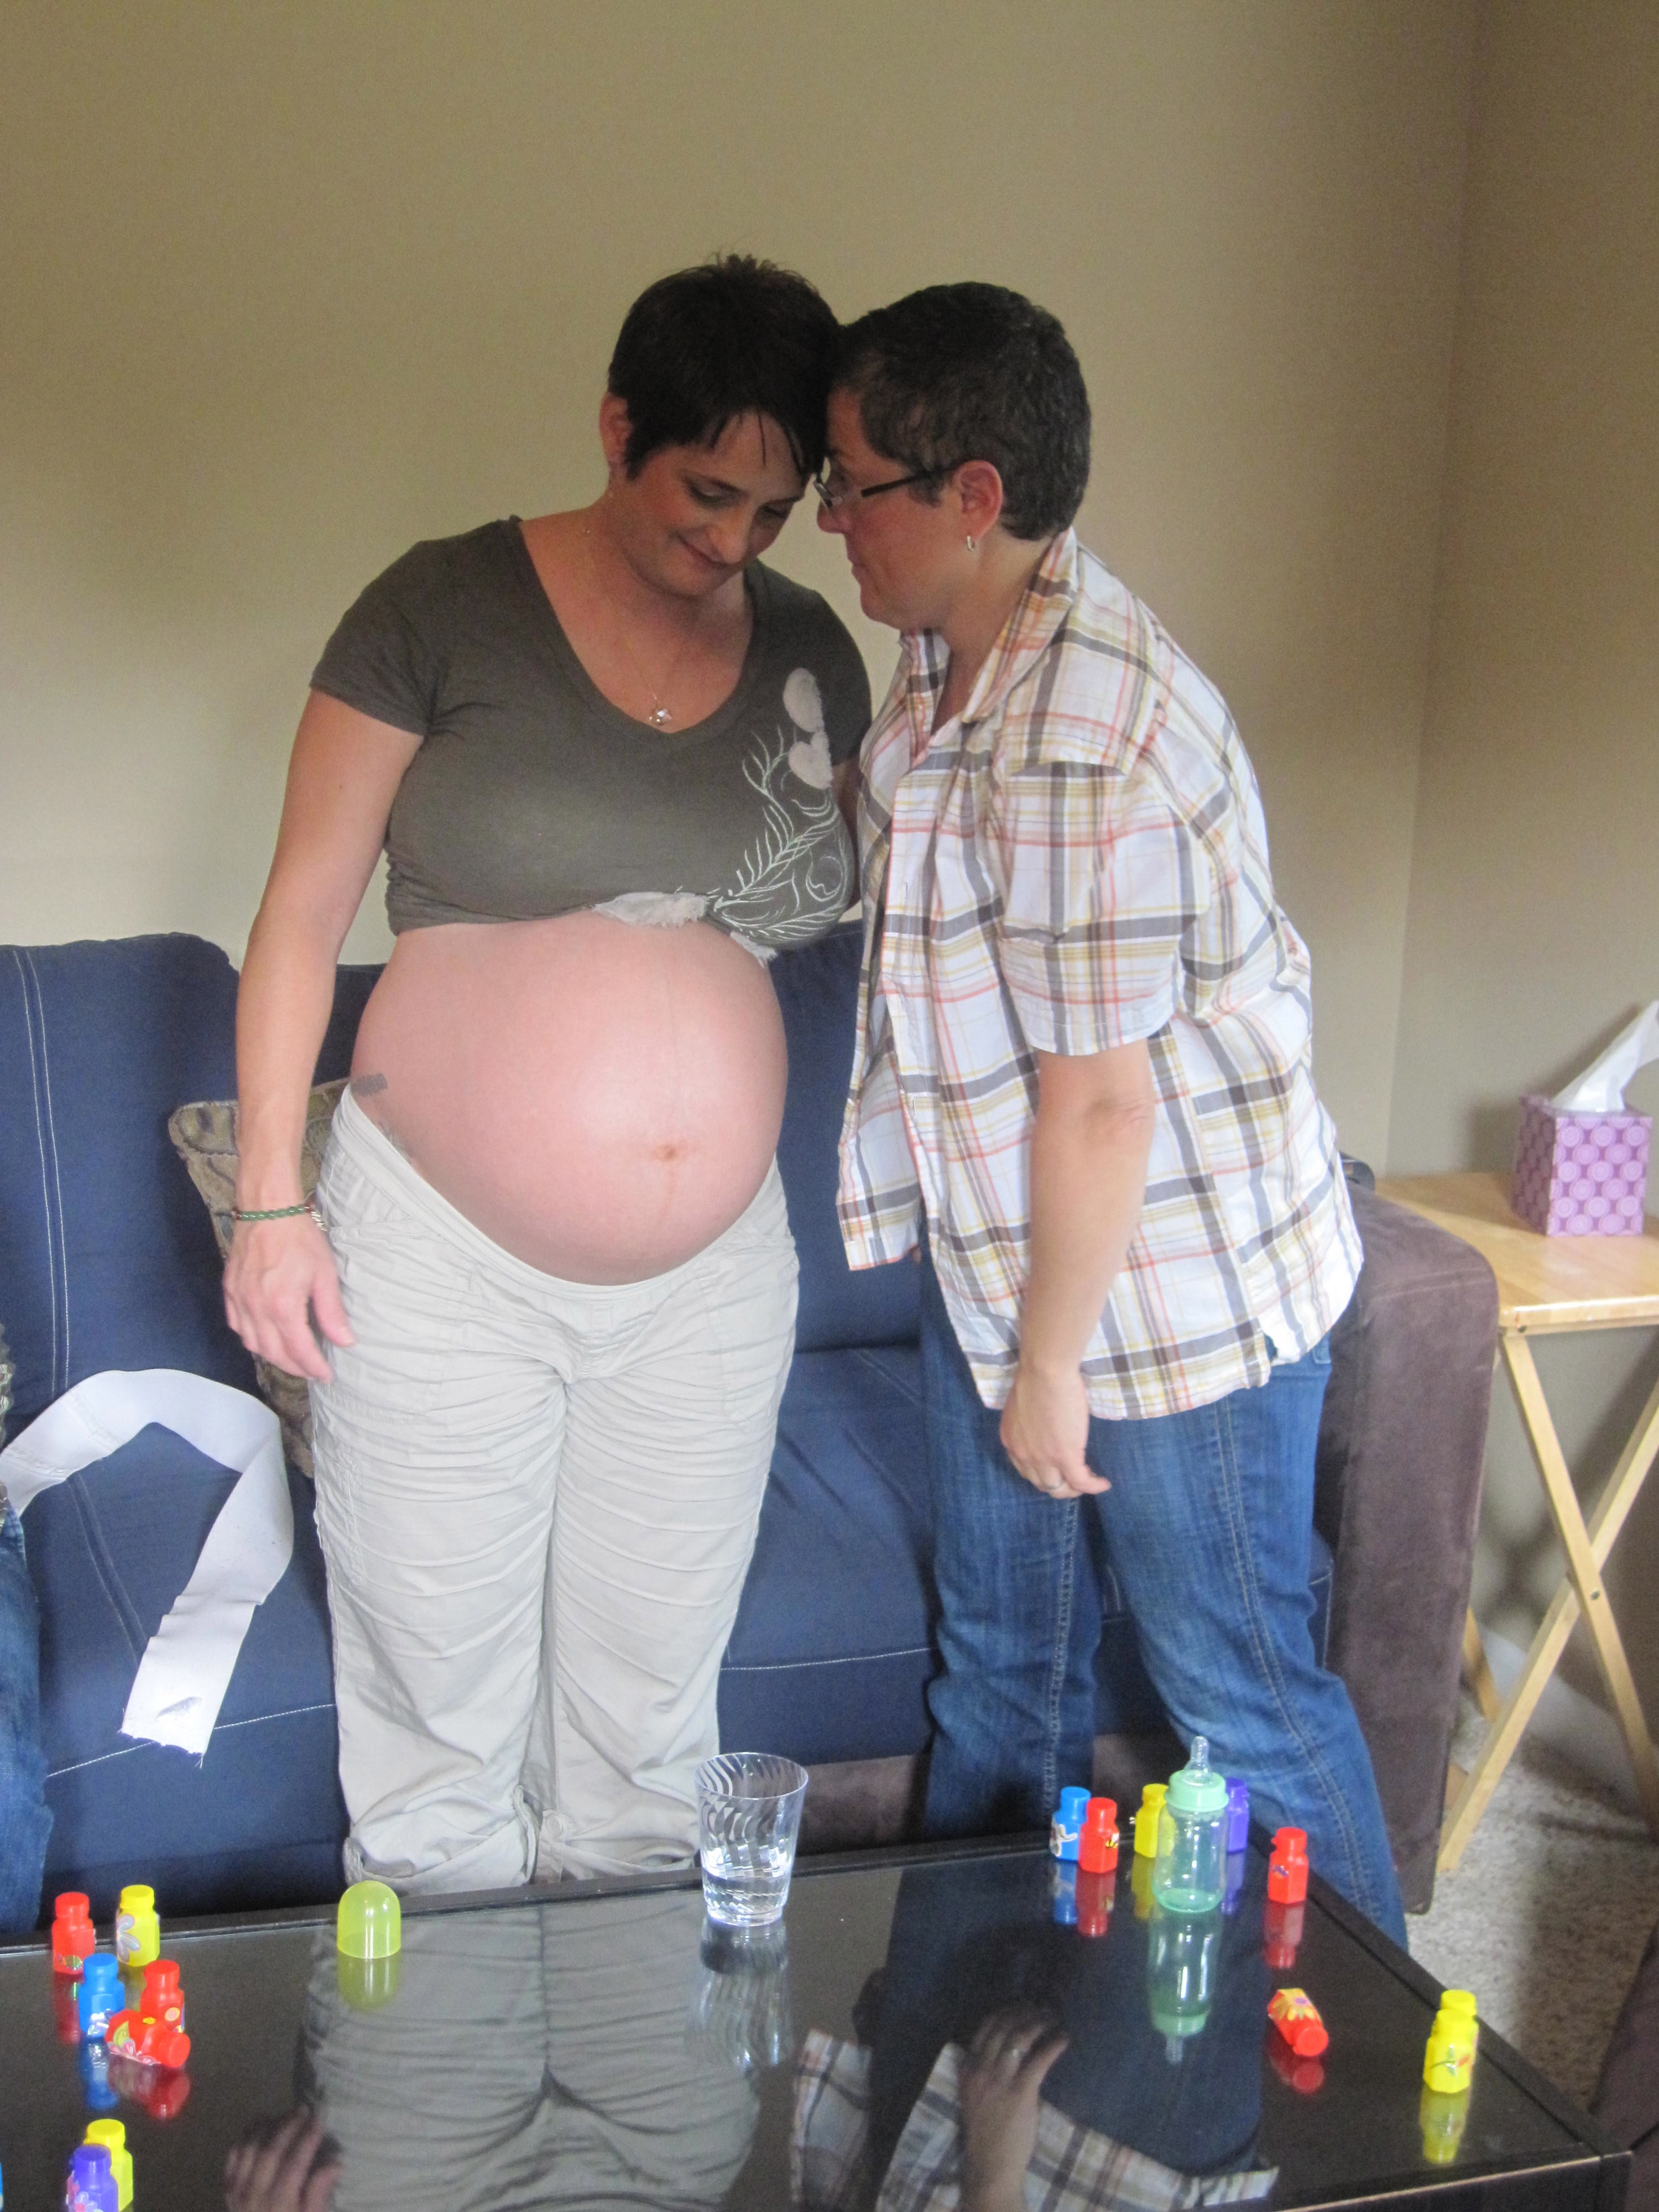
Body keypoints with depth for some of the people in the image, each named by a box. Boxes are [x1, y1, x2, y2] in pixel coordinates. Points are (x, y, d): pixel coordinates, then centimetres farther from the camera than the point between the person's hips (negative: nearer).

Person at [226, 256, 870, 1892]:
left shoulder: (806, 649, 5)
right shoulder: (446, 607, -7)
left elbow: (865, 889, 19)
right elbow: (303, 911, -5)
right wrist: (269, 1198, -8)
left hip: (710, 1271, 4)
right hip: (442, 1258, -3)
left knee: (650, 1708, 17)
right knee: (437, 1698, 8)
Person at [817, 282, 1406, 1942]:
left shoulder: (1079, 749, -30)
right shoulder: (952, 658, 2)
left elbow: (1099, 1101, -25)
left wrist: (1051, 1366, -15)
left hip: (1171, 1291, -9)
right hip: (998, 1258, 9)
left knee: (1238, 1695, 9)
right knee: (997, 1666, 22)